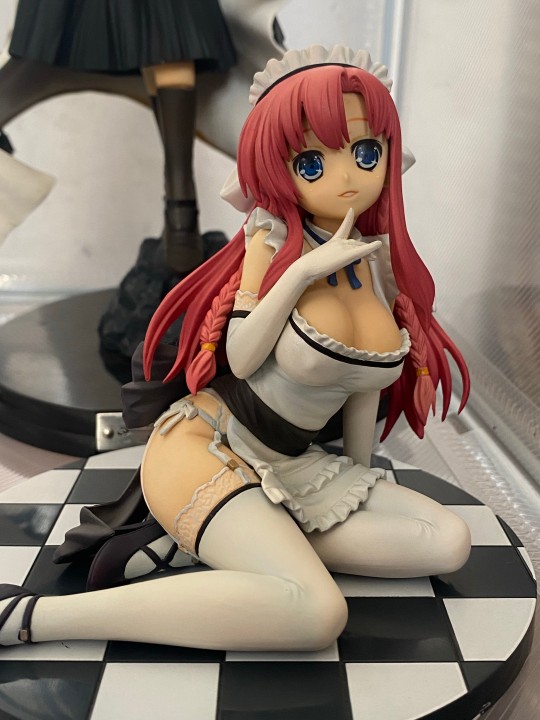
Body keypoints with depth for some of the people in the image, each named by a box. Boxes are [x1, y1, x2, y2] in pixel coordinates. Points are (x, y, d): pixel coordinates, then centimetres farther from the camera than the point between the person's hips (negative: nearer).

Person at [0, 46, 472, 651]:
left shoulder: (383, 261, 5)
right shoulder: (276, 238, -9)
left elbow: (366, 381, 11)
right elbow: (242, 358, -15)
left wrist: (360, 481, 17)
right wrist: (302, 272, -23)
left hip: (292, 469, 7)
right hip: (208, 444, -6)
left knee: (450, 543, -3)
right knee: (316, 613, -29)